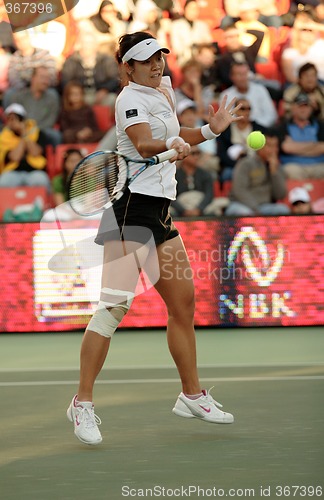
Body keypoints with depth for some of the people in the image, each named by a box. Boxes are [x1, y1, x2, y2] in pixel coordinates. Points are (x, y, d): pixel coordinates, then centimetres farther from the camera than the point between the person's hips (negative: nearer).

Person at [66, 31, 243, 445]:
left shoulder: (163, 90, 17)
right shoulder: (131, 98, -10)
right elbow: (143, 143, -30)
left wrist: (211, 130, 21)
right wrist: (171, 144, -49)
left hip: (159, 209, 9)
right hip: (130, 205, -9)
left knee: (183, 302, 12)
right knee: (115, 304, -15)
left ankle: (192, 395, 24)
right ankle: (82, 403, -11)